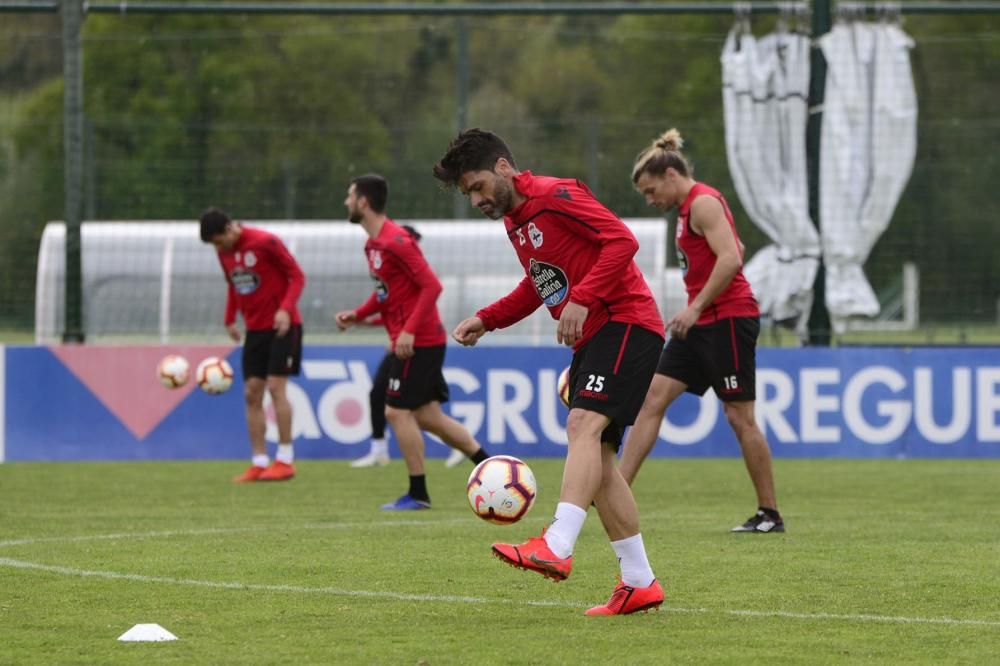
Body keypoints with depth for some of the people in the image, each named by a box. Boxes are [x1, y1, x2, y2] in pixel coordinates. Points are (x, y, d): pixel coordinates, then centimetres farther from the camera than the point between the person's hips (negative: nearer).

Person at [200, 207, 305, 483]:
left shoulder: (265, 242, -16)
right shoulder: (224, 252, 5)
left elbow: (297, 276, -12)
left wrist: (286, 308, -24)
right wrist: (230, 319, 11)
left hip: (281, 326, -7)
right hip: (254, 328, 7)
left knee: (275, 386, -11)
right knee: (252, 393, 2)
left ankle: (285, 460, -6)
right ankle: (259, 463, 6)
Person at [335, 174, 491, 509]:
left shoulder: (395, 241, -17)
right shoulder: (373, 244, 12)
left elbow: (431, 285, -21)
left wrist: (410, 330, -25)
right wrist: (356, 315, 8)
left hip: (418, 341, -10)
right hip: (423, 340, 10)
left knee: (397, 411, -7)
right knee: (428, 416, 11)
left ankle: (418, 493, 0)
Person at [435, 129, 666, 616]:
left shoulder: (555, 196, -12)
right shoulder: (514, 222, 16)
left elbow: (622, 240, -19)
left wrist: (581, 299, -26)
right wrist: (486, 320, 15)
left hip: (625, 323, -10)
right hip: (592, 339, 10)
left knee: (583, 423, -26)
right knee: (596, 457, 5)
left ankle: (556, 548, -41)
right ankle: (639, 583, 9)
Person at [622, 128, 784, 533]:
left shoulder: (703, 203, -13)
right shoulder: (690, 207, 16)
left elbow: (731, 258, -24)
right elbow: (735, 251, 26)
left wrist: (695, 308, -24)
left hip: (728, 320, -10)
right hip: (702, 324, 10)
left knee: (740, 417, -4)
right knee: (652, 398, 1)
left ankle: (769, 514, 4)